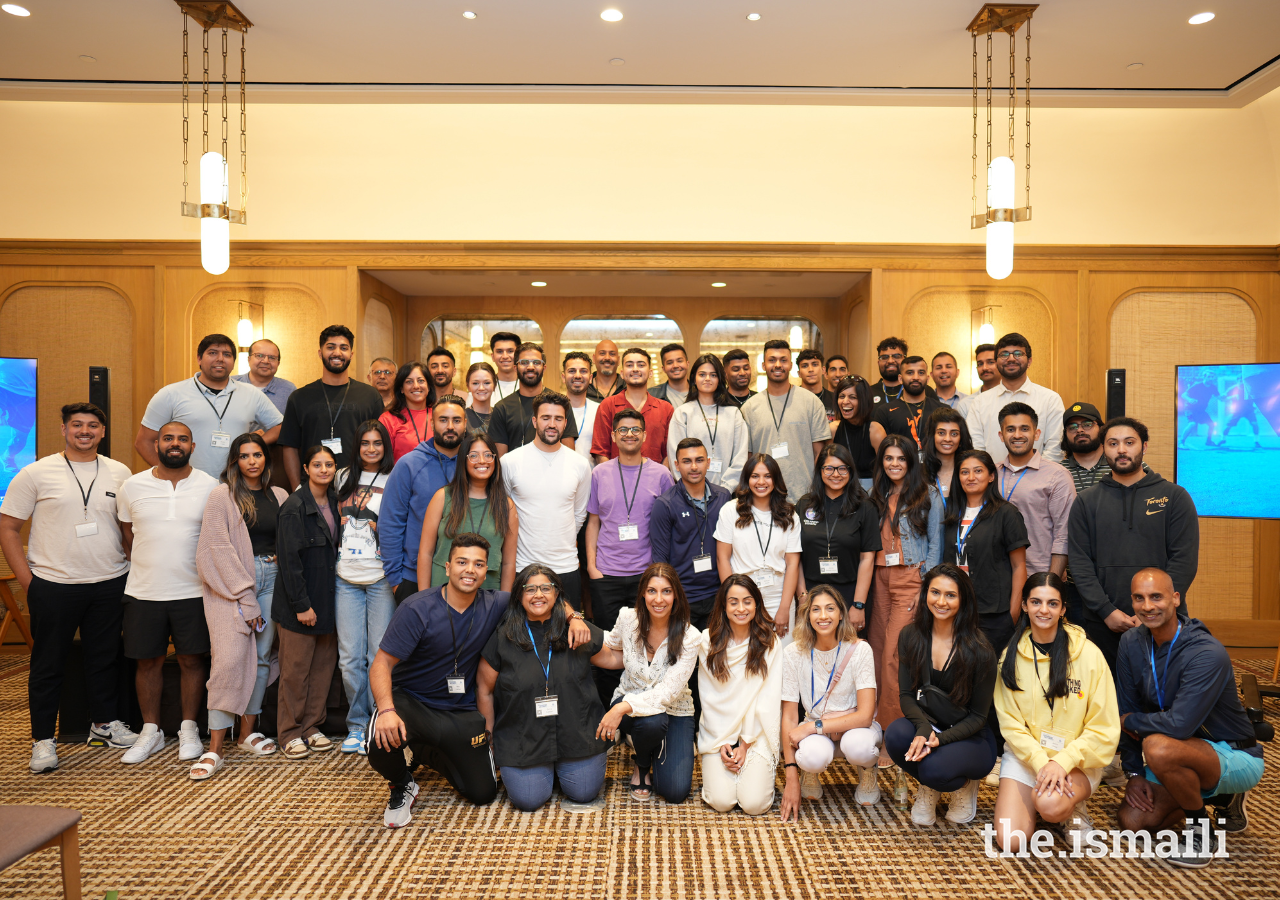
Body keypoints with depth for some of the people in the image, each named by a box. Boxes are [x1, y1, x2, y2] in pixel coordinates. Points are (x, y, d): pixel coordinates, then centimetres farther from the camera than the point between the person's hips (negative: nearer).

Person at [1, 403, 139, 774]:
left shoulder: (120, 473, 5)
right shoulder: (35, 474, -3)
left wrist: (133, 571, 5)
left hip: (110, 585, 3)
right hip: (53, 586, -2)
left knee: (104, 658, 14)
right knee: (48, 664, 6)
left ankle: (105, 723, 30)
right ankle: (43, 739, 18)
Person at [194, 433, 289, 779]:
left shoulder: (279, 497, 12)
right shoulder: (223, 495, -2)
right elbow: (219, 549, -8)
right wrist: (245, 598, -12)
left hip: (270, 578, 5)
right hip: (231, 581, -5)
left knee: (261, 657, 6)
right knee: (229, 658, -11)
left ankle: (248, 731, 18)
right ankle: (216, 747, -7)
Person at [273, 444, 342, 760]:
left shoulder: (334, 502, 10)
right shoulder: (295, 506, -12)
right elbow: (289, 558, -15)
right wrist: (302, 604, -17)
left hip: (327, 598, 7)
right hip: (300, 600, -7)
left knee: (324, 663, 10)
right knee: (296, 668, 1)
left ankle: (311, 726, 22)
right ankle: (290, 733, 14)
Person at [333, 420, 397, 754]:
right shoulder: (343, 478, 13)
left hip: (381, 578, -3)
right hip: (346, 577, 3)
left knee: (381, 655, -1)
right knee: (350, 657, 3)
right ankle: (357, 724, 15)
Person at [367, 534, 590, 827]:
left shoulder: (493, 605, -7)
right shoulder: (417, 610, -19)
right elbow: (382, 664, -19)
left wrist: (573, 616, -17)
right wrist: (386, 710, -36)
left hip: (461, 713, 4)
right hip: (409, 701, -4)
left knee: (484, 794, 6)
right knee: (383, 742, -36)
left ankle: (427, 753, 34)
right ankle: (402, 786, 2)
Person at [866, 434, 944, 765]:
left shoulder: (928, 496, 1)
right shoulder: (878, 497, 15)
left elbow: (935, 545, -2)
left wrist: (926, 588, -8)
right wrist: (869, 582, 8)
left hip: (912, 579, -5)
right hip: (880, 577, 5)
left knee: (894, 656, -10)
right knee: (877, 653, 2)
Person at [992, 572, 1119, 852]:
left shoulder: (1088, 653, -9)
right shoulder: (1011, 656, -1)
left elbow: (1103, 730, -8)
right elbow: (1010, 723, -1)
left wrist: (1062, 762, -18)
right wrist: (1041, 763, -16)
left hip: (1077, 758, -2)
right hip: (1025, 754, 2)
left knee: (1050, 804, -33)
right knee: (1010, 841, -14)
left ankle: (1075, 806, 2)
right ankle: (1021, 798, 17)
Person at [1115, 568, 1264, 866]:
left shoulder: (1207, 654, -28)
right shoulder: (1132, 643, -6)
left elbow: (1179, 724, -34)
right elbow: (1127, 709, 1)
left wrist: (1129, 721, -16)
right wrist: (1135, 772, -3)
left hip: (1236, 758, -7)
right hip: (1186, 752, 8)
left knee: (1159, 747, -36)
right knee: (1132, 820, -3)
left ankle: (1202, 830, -8)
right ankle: (1221, 796, 20)